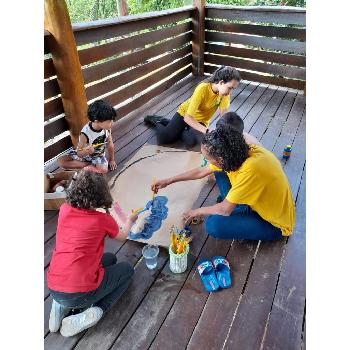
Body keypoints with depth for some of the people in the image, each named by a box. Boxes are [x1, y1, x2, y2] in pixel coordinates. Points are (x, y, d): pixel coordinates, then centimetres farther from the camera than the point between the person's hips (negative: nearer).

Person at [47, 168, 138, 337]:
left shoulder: (64, 210, -3)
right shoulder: (103, 219, -13)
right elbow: (122, 236, 12)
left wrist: (82, 177, 29)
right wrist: (130, 220, 31)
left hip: (53, 289, 6)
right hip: (80, 294, -5)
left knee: (110, 258, 27)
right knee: (127, 269, 20)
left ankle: (61, 305, 13)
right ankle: (96, 311, -2)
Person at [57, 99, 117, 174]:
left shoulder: (107, 128, -20)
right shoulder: (85, 133, -31)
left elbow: (110, 144, -3)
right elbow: (79, 154, -24)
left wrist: (111, 160, 6)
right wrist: (86, 152, -47)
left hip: (98, 156, 1)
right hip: (84, 154, -1)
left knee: (104, 170, -31)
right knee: (61, 161, -20)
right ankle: (90, 165, -13)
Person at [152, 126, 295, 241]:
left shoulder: (250, 169, -37)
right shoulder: (239, 152, -13)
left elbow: (225, 210, -26)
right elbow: (202, 171, 0)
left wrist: (198, 211, -8)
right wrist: (169, 181, 5)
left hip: (275, 223, -7)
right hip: (260, 201, 7)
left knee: (213, 224, -25)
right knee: (220, 171, 0)